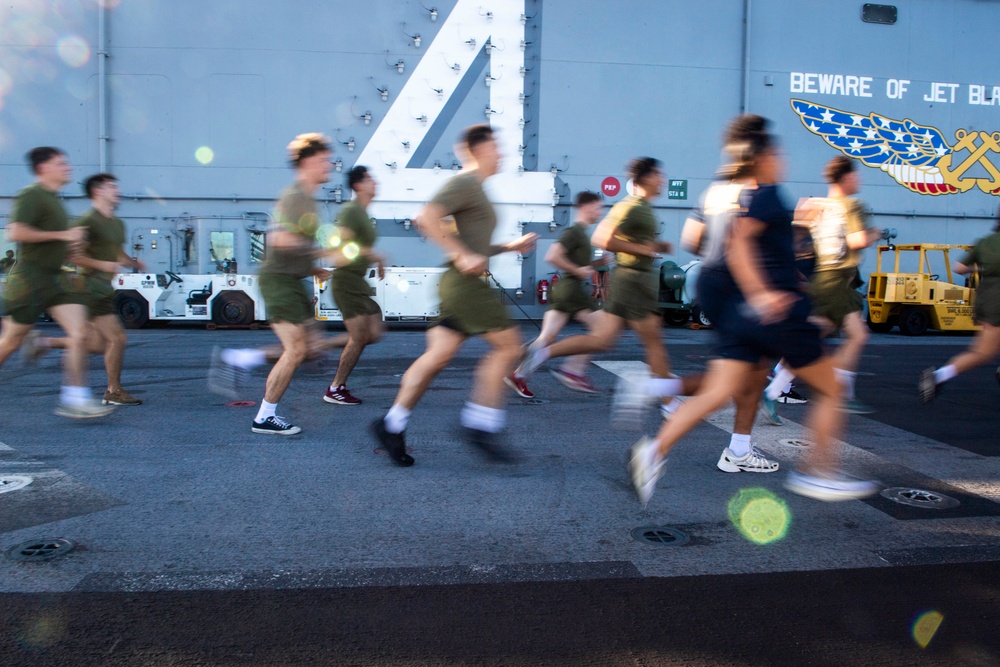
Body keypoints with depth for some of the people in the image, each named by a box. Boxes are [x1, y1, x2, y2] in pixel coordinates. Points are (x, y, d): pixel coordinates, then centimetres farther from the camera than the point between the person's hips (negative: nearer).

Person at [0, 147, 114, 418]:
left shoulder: (52, 199, 17)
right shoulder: (30, 196, -12)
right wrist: (62, 235, -20)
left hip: (56, 279, 8)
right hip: (31, 279, -8)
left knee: (79, 334, -6)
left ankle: (74, 399, -5)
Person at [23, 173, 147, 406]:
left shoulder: (118, 224, 15)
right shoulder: (88, 221, -12)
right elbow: (72, 255, -18)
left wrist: (134, 263, 9)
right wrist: (102, 265, -23)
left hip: (105, 289, 9)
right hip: (92, 288, -9)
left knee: (99, 345, 12)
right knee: (118, 338, -10)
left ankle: (43, 342, 25)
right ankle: (113, 392, 3)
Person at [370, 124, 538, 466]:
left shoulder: (474, 188, 23)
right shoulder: (465, 182, -8)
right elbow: (427, 218, -21)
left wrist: (510, 247, 23)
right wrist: (462, 256, -23)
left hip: (464, 284, 10)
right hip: (466, 283, -10)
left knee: (438, 355, 6)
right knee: (507, 345, -6)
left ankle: (392, 423, 8)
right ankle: (481, 425, -1)